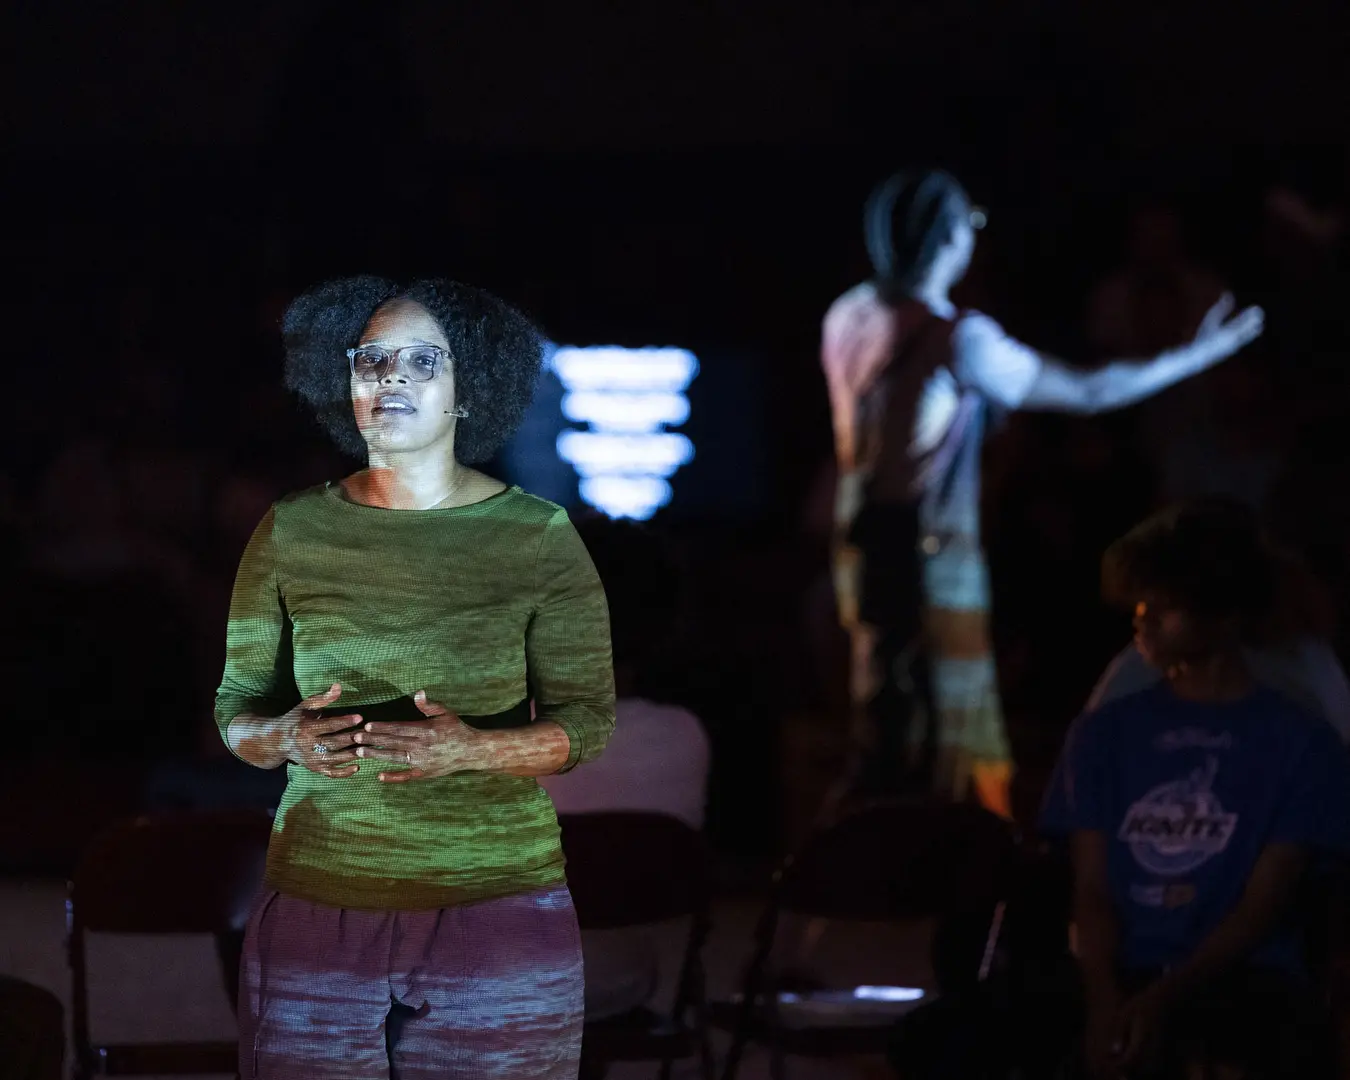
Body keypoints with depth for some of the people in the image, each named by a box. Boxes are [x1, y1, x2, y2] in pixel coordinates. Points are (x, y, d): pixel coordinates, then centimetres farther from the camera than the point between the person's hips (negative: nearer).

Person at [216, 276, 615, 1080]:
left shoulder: (539, 538, -1)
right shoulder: (292, 533, 5)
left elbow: (586, 721, -2)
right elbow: (238, 710, 8)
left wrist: (472, 749, -21)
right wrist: (288, 737, -15)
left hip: (497, 910, -1)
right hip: (316, 909, 1)